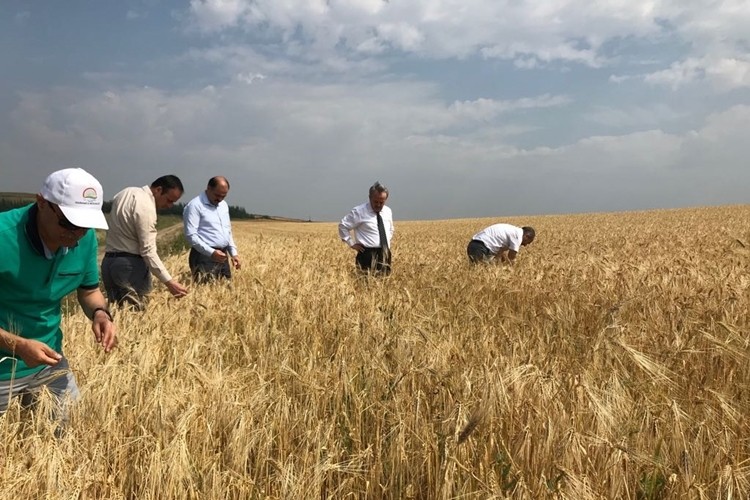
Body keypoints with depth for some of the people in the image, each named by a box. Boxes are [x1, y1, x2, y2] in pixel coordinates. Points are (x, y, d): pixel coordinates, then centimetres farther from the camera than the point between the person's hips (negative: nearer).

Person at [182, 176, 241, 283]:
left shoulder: (224, 205, 16)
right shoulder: (195, 205, -9)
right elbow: (191, 235, -16)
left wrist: (233, 253, 12)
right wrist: (211, 252, -22)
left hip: (222, 256, 7)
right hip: (204, 257, -7)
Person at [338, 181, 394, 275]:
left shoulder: (388, 211, 11)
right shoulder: (359, 211, -7)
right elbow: (343, 226, -3)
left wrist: (387, 241, 14)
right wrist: (352, 244, -5)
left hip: (385, 254, 6)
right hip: (368, 255, -6)